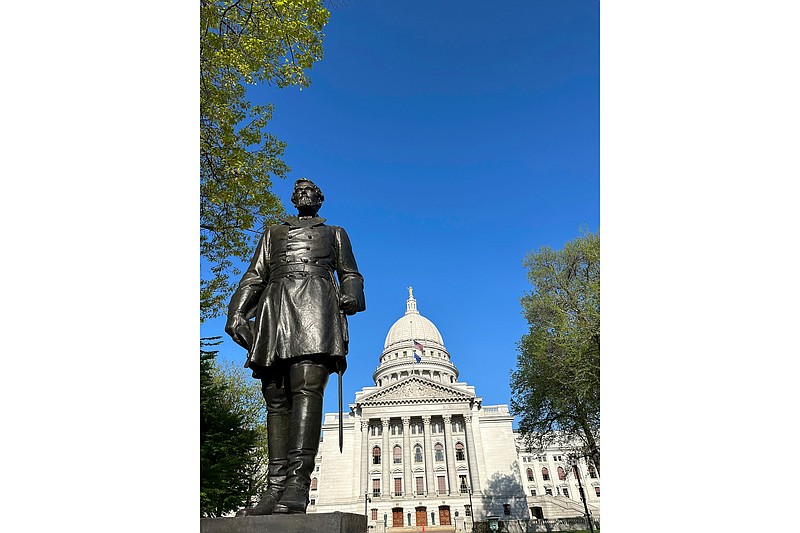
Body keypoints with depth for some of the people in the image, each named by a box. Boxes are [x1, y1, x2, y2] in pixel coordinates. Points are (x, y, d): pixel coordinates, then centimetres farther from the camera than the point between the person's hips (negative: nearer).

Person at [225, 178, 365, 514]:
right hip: (274, 306, 3)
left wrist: (351, 296, -6)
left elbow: (350, 274, 18)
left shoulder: (335, 233, 28)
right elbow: (254, 277, 22)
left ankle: (297, 484, -27)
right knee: (276, 398, -6)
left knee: (306, 388, -22)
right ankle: (276, 488, -7)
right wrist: (237, 313, 6)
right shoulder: (273, 233, 33)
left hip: (315, 301, -3)